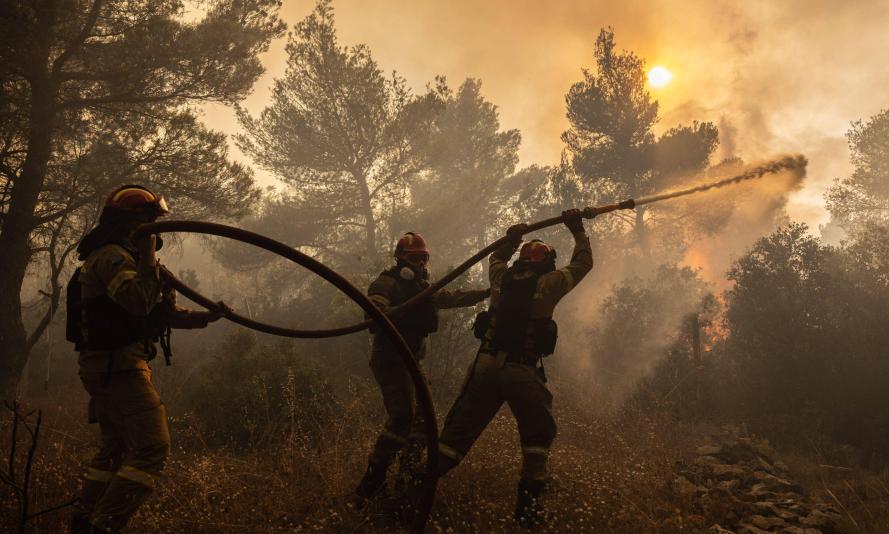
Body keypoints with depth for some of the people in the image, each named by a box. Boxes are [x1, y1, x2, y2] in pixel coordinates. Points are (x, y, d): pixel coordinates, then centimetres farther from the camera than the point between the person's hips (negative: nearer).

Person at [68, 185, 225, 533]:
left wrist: (207, 316, 14)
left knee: (116, 449, 20)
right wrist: (148, 255, -25)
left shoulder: (121, 257, 22)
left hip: (107, 368, 11)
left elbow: (164, 314, 23)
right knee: (152, 446, -14)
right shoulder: (111, 255, -12)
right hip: (118, 365, -11)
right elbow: (139, 302, -30)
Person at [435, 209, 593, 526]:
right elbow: (583, 263, 12)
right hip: (522, 371, -4)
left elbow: (496, 258, 34)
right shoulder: (548, 284, -2)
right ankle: (529, 500, 4)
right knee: (538, 432, 13)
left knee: (459, 430, 11)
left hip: (485, 365, 4)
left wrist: (512, 238, 38)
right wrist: (578, 229, 22)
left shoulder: (502, 278, 9)